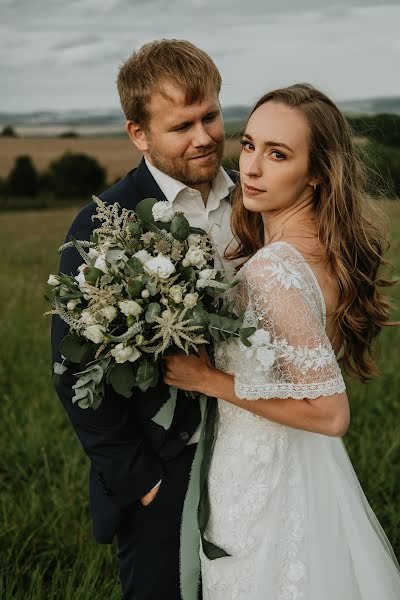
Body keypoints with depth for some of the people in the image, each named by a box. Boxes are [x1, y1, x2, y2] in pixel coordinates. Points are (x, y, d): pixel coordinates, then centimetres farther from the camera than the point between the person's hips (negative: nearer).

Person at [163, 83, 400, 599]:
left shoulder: (271, 270, -29)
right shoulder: (327, 247, -2)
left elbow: (329, 412, -28)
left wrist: (209, 380, -20)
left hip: (262, 484, -8)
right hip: (307, 471, 8)